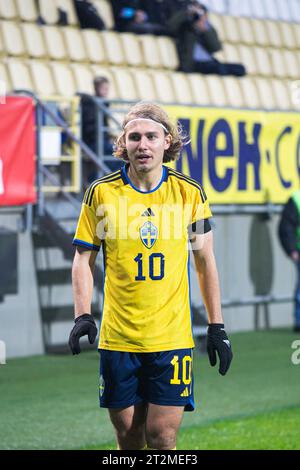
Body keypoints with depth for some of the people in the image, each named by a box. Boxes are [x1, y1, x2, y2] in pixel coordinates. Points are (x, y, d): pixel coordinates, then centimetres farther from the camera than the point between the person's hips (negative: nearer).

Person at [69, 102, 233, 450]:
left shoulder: (190, 193, 2)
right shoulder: (101, 192, -1)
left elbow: (205, 261, 9)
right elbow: (84, 258, 6)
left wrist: (216, 327, 7)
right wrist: (82, 315, -7)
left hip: (172, 337, 0)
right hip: (117, 339, 0)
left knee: (162, 437, -6)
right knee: (128, 437, 5)